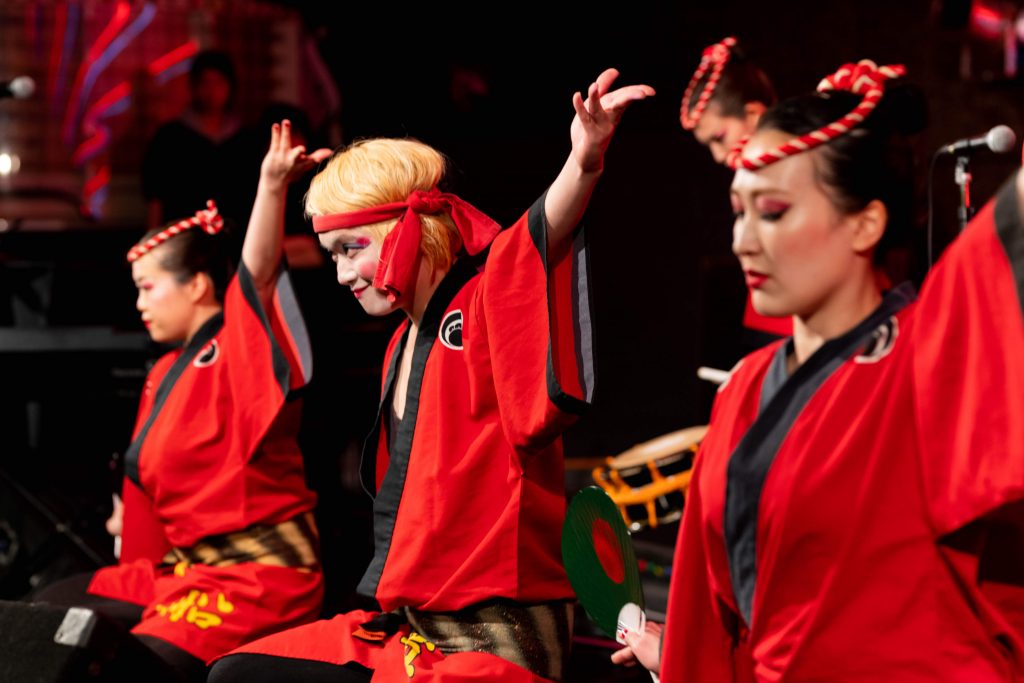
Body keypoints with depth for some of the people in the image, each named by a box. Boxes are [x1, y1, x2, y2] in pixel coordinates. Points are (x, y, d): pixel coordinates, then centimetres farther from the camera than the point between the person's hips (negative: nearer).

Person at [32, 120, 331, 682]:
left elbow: (257, 274, -28)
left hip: (257, 572, -9)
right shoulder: (164, 376, 16)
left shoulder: (238, 347, -9)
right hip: (180, 565, 10)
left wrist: (272, 184, -45)